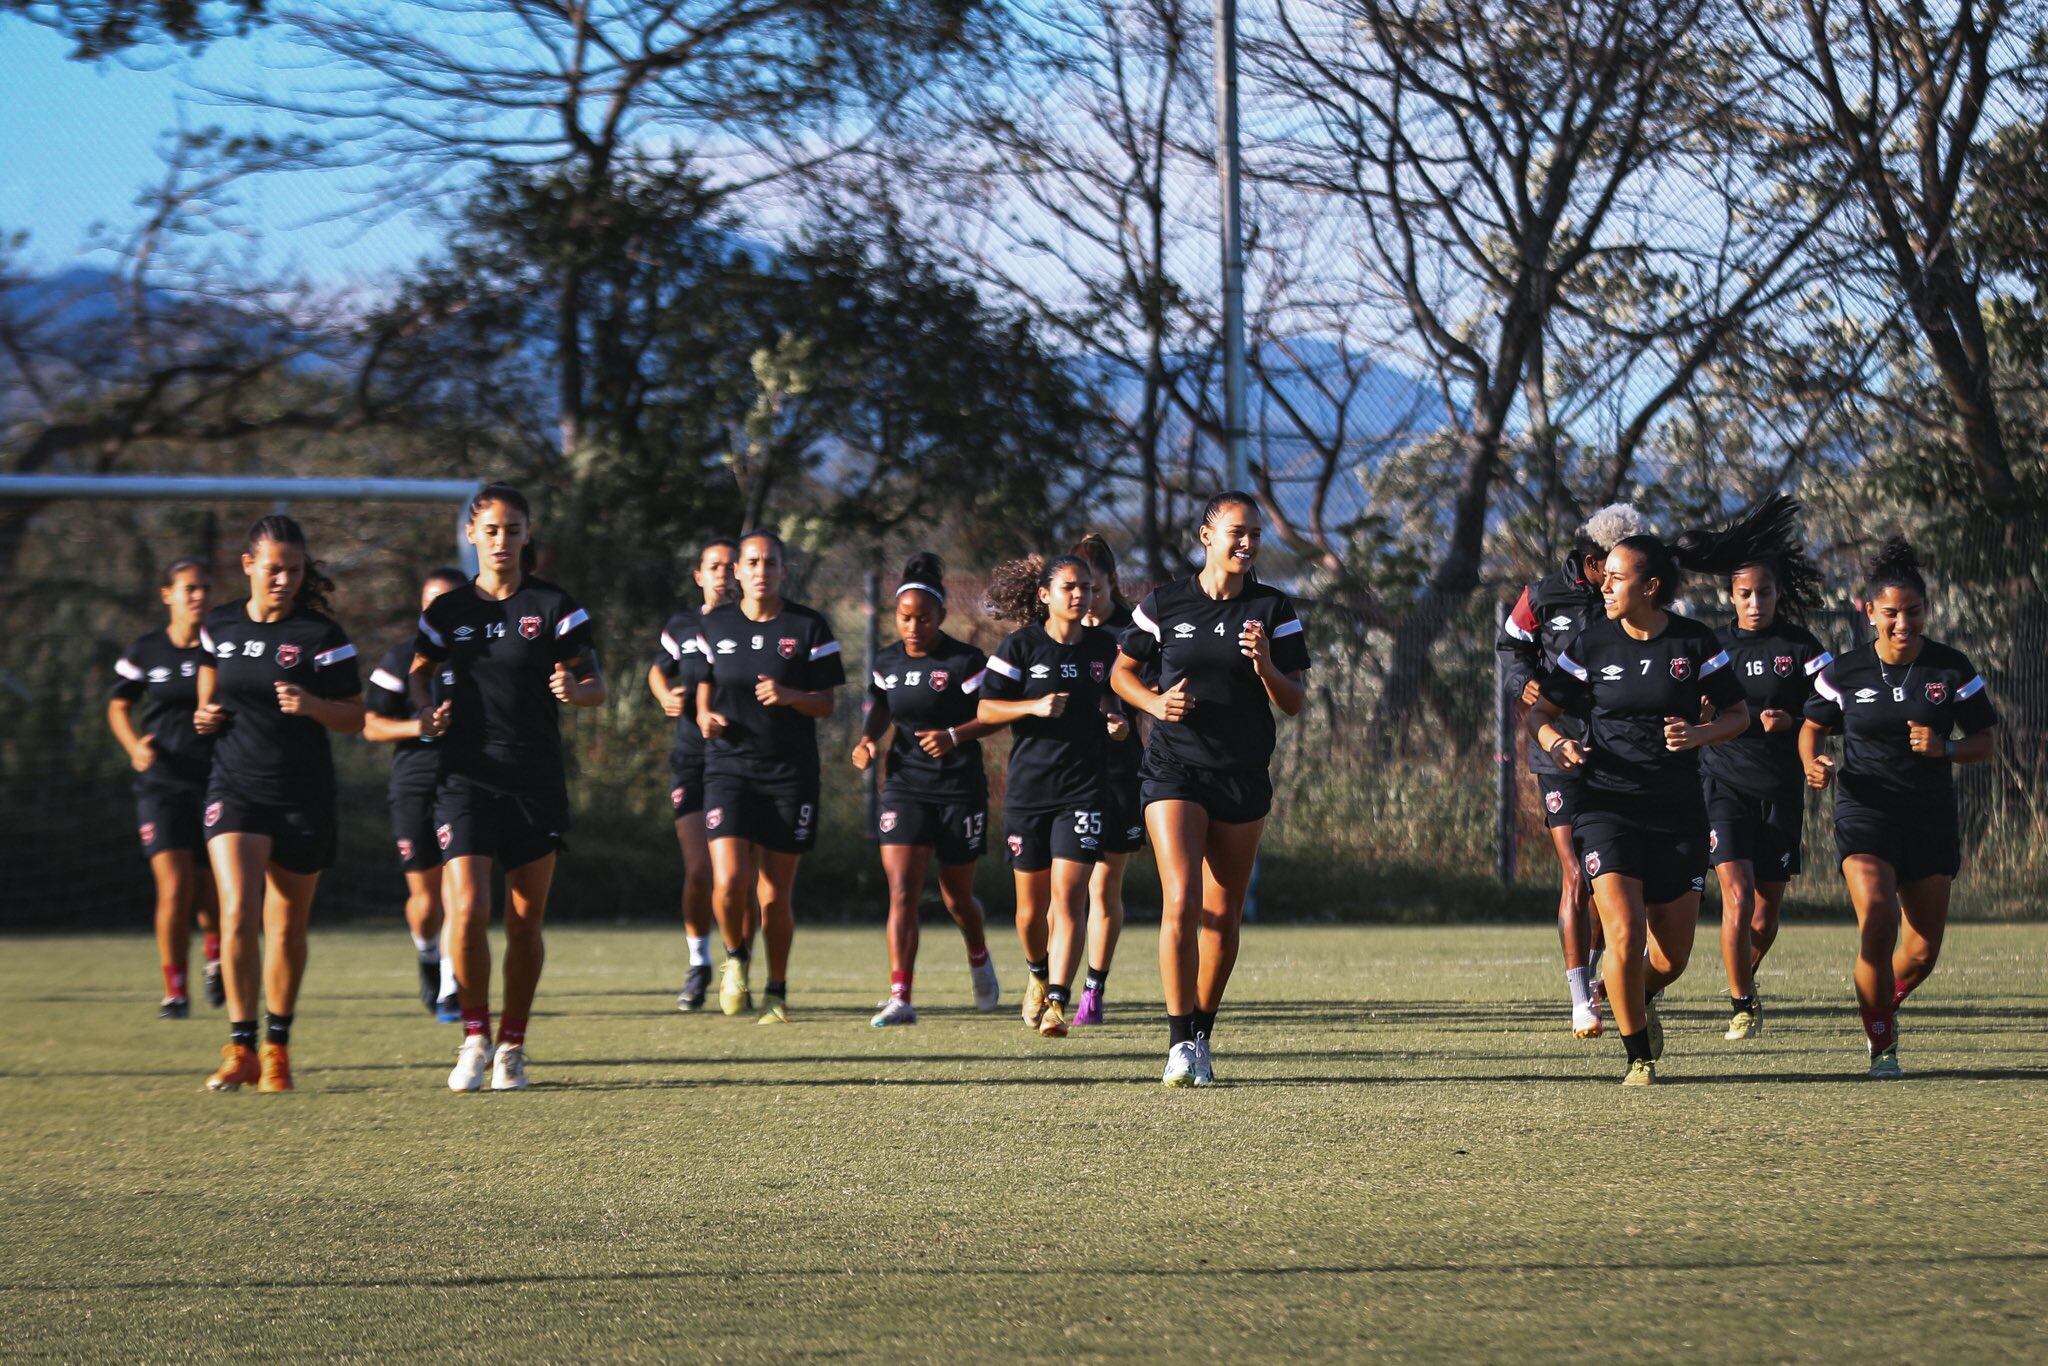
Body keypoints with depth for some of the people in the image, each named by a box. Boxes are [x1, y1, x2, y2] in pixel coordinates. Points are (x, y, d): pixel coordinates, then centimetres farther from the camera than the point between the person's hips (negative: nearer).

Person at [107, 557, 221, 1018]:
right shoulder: (145, 651, 1)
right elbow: (119, 706, 14)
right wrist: (135, 744, -4)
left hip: (217, 784, 0)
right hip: (162, 785, 0)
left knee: (210, 895, 4)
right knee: (174, 888, -15)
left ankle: (215, 958, 38)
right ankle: (175, 991, -1)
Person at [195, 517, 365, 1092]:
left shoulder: (321, 634, -5)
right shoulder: (219, 627, 4)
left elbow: (357, 718, -4)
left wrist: (311, 705, -23)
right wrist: (206, 715, 0)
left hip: (303, 797, -1)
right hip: (235, 786, 1)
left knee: (286, 926, 7)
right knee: (238, 914, -16)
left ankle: (278, 1046, 23)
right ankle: (241, 1048, -9)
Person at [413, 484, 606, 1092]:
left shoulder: (553, 607, 0)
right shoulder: (447, 611, 7)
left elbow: (596, 685, -1)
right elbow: (418, 671, 20)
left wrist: (575, 689, -25)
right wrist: (426, 707, -2)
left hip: (536, 780, -1)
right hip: (466, 778, 1)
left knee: (525, 922, 3)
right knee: (467, 911, -14)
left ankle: (512, 1046, 17)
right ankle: (474, 1037, 1)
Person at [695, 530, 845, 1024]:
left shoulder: (809, 627, 0)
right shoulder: (714, 627, 6)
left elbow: (826, 705, 1)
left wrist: (788, 696, -18)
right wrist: (707, 717, -7)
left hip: (790, 774, -1)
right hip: (729, 767, 1)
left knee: (775, 896, 0)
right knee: (730, 881, -16)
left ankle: (777, 991, 19)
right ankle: (736, 957, 14)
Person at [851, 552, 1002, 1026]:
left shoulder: (964, 662, -10)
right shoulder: (887, 663, 4)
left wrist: (954, 736, -25)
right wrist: (868, 738, 2)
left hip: (960, 787, -3)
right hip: (905, 786, 3)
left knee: (957, 896, 9)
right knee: (901, 891, -12)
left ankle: (979, 960, 43)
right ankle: (900, 998, -15)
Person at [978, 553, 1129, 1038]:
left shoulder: (1105, 646, 6)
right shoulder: (1020, 646, -2)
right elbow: (986, 710, -1)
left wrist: (1119, 724, 0)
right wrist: (1036, 707, -17)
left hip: (1084, 790, 0)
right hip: (1028, 789, 0)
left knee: (1068, 896, -13)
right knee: (1032, 904, 8)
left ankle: (1057, 1003, -17)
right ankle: (1038, 972, 38)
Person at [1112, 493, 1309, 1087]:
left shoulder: (1274, 610, 2)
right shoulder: (1164, 604, 0)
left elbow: (1293, 704, 2)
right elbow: (1123, 671, 13)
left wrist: (1265, 667, -18)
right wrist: (1155, 702, -7)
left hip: (1243, 777, 2)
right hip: (1175, 769, -2)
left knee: (1224, 917, 7)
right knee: (1181, 903, -17)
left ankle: (1203, 1036, 23)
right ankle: (1180, 1042, -16)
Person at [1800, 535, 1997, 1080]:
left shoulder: (1952, 669, -3)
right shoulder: (1845, 672, -4)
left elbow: (1983, 743, 2)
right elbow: (1813, 726, 12)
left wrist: (1944, 748, -18)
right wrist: (1813, 764, -9)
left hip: (1931, 817, 2)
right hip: (1865, 811, -2)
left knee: (1923, 948, 6)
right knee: (1877, 920, -23)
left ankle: (1884, 1005, 40)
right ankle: (1882, 1045, -8)